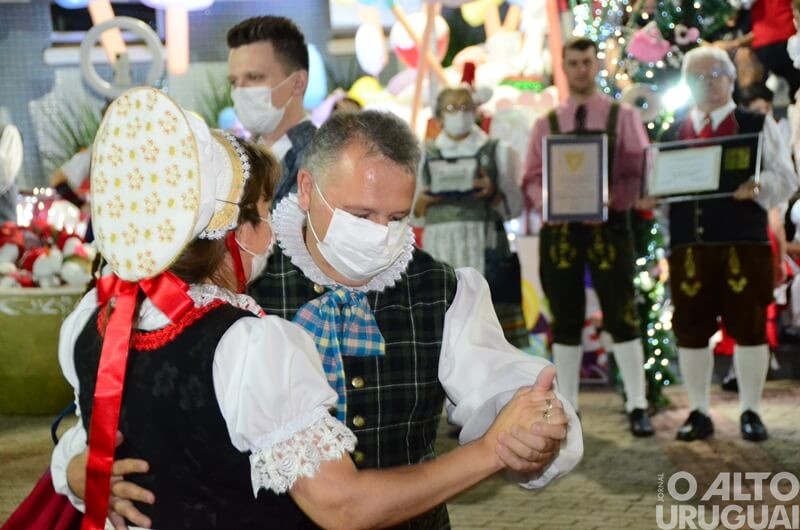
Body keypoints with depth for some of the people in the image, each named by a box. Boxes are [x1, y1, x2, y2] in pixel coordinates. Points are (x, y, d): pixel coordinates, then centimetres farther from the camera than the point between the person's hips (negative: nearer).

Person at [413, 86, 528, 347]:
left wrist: (492, 193, -13)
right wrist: (422, 201, -9)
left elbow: (514, 207, 7)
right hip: (440, 249, 1)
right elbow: (410, 212, 13)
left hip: (484, 248, -1)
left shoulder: (497, 151, 11)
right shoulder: (425, 154, 14)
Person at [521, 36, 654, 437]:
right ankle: (566, 407, 14)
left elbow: (641, 173, -2)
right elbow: (532, 180, 7)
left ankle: (637, 407, 3)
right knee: (565, 321, 7)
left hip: (609, 225, -2)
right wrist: (551, 204, -13)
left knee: (621, 317, -3)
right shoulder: (546, 124, 10)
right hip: (559, 228, 2)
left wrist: (608, 200, -17)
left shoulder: (623, 116, 4)